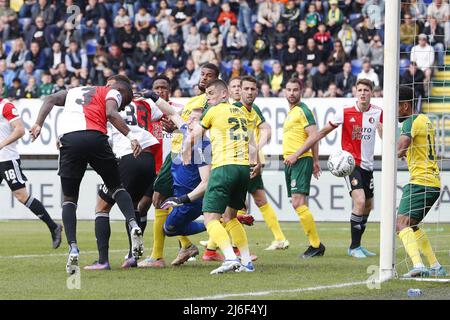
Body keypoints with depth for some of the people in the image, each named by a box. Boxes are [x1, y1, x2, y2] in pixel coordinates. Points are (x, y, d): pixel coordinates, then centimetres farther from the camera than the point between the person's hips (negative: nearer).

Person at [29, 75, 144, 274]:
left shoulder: (75, 91, 34)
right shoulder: (113, 93, 19)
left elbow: (51, 99, 20)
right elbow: (111, 114, -3)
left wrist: (38, 124, 11)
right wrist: (131, 137, -12)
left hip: (69, 140, 2)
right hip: (95, 137, -2)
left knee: (69, 198, 12)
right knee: (116, 187, 18)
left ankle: (73, 248, -6)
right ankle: (133, 225, -7)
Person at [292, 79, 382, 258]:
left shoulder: (378, 113, 2)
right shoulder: (345, 113, -7)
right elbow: (322, 133, -3)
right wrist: (298, 153, -4)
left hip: (367, 165, 5)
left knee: (368, 206, 12)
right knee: (360, 201, -21)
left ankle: (356, 245, 28)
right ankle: (354, 247, -11)